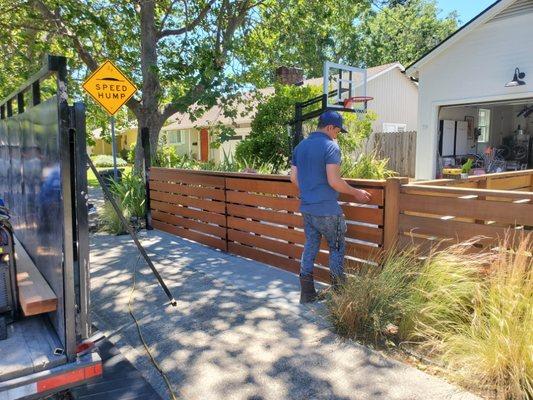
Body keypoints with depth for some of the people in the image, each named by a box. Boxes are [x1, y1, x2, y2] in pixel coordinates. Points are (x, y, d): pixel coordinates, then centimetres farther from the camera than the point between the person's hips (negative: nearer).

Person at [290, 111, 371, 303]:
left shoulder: (300, 146, 10)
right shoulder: (330, 146, -14)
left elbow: (294, 178, 13)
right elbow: (334, 181, -20)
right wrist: (356, 193, -7)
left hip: (306, 208, 7)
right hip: (327, 209, -7)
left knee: (310, 247, 13)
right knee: (337, 248, 8)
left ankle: (307, 293, 17)